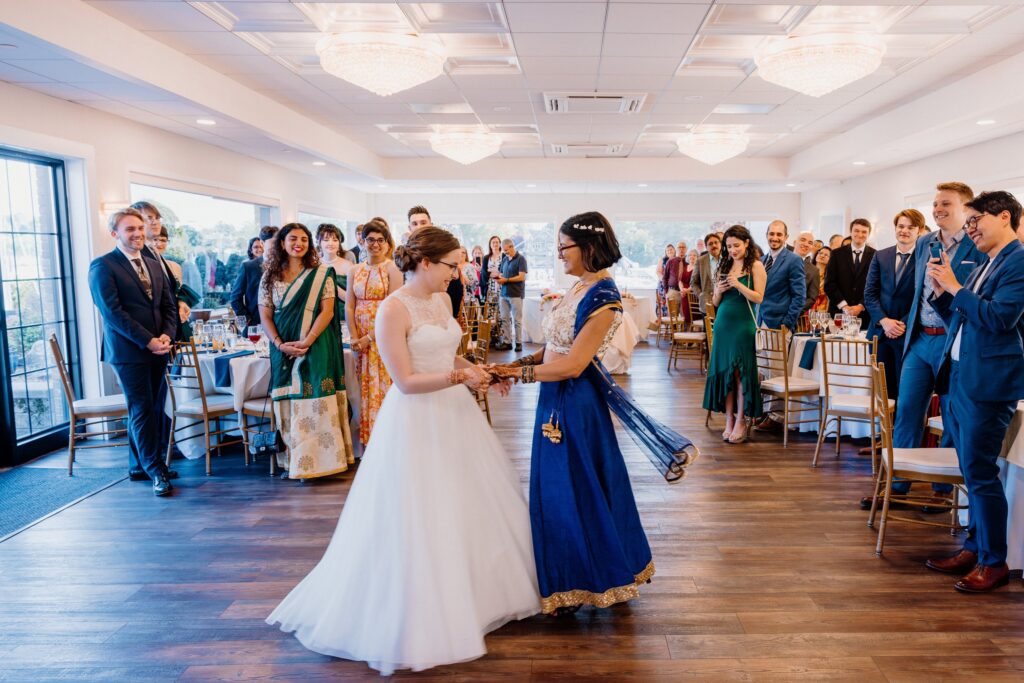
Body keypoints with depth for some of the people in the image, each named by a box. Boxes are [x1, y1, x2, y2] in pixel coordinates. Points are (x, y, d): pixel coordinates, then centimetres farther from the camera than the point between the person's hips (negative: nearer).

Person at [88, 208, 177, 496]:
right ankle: (156, 471, 3)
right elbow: (112, 312, -12)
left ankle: (139, 465, 22)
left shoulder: (154, 265, 15)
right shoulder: (102, 266, -5)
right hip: (128, 351, -6)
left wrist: (167, 336, -5)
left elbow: (169, 306, 14)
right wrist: (148, 341, -15)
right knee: (142, 411, -3)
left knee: (152, 409, 10)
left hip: (157, 348, 6)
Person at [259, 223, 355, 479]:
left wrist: (306, 342, -16)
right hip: (283, 349, 3)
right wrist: (280, 344, -11)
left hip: (316, 348, -3)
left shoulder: (321, 274, 0)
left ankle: (318, 460, 3)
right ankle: (292, 460, 12)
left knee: (315, 404, -3)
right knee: (287, 404, 5)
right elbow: (265, 315, 4)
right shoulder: (270, 276, 8)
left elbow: (327, 311, -6)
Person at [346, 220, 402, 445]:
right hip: (361, 339, 5)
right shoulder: (355, 271, 11)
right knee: (366, 388, 9)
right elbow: (349, 306, 7)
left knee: (384, 385, -3)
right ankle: (369, 437, 18)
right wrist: (354, 338, -5)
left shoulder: (392, 269, -6)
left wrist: (370, 337, -13)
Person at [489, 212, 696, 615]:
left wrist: (521, 373, -15)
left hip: (575, 403, -9)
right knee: (558, 488, 18)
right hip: (558, 400, 9)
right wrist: (518, 363, 2)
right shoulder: (580, 288, 9)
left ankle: (574, 586, 24)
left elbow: (572, 364, -22)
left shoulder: (602, 297, -19)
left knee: (572, 490, 5)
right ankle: (566, 580, 35)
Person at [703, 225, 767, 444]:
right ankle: (729, 420, 10)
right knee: (724, 371, 4)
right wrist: (719, 291, -6)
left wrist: (738, 285, -20)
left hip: (743, 324, -5)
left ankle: (741, 422, 2)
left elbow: (759, 298, -9)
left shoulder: (755, 266, -2)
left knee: (741, 372, -4)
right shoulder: (724, 267, 12)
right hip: (723, 323, 5)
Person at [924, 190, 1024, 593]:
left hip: (987, 382, -9)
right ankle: (974, 548, 25)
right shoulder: (984, 267, 17)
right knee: (972, 471, 15)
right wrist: (941, 291, 5)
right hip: (961, 378, 9)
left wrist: (955, 287, -14)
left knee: (980, 472, -4)